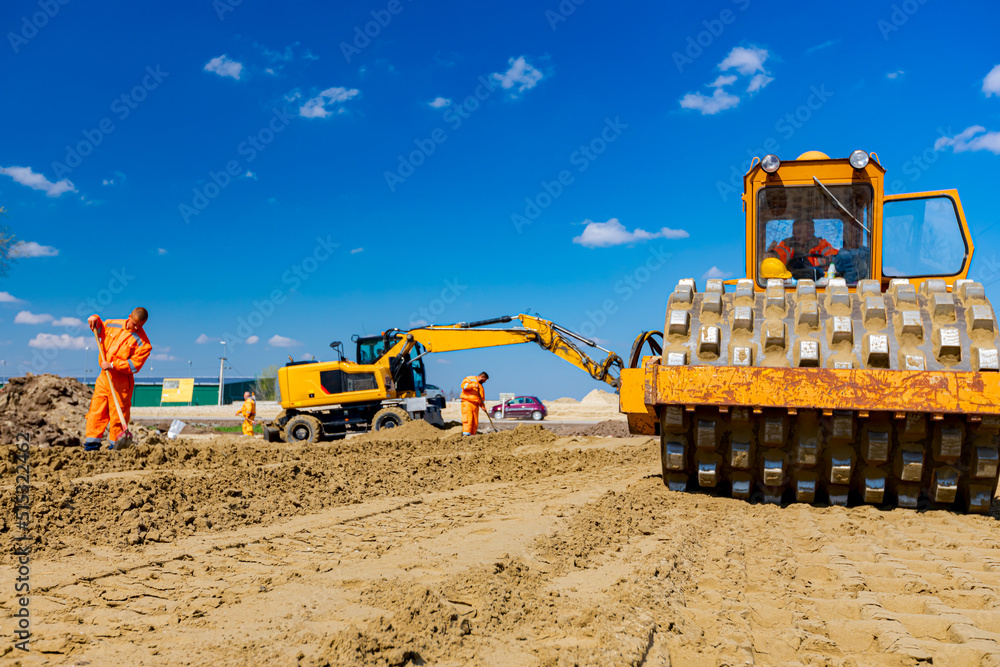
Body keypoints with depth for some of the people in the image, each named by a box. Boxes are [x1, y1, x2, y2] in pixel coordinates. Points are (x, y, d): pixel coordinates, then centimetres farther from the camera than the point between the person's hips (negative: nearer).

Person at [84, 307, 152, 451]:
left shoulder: (142, 342, -10)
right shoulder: (113, 325, 6)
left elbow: (134, 364, -15)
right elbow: (99, 328, 28)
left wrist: (113, 365, -23)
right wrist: (95, 319, 6)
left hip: (121, 381, -5)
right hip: (104, 376, 5)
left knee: (118, 413, -1)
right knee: (96, 408, 6)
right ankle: (93, 441, 13)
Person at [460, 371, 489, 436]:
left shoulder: (481, 386, 25)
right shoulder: (470, 379, 6)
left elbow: (482, 398, 23)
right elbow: (463, 385, -11)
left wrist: (483, 406, 6)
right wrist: (473, 385, -18)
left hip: (475, 405, 7)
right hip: (467, 403, -7)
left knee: (475, 423, 1)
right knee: (468, 420, -18)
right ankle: (466, 435, -24)